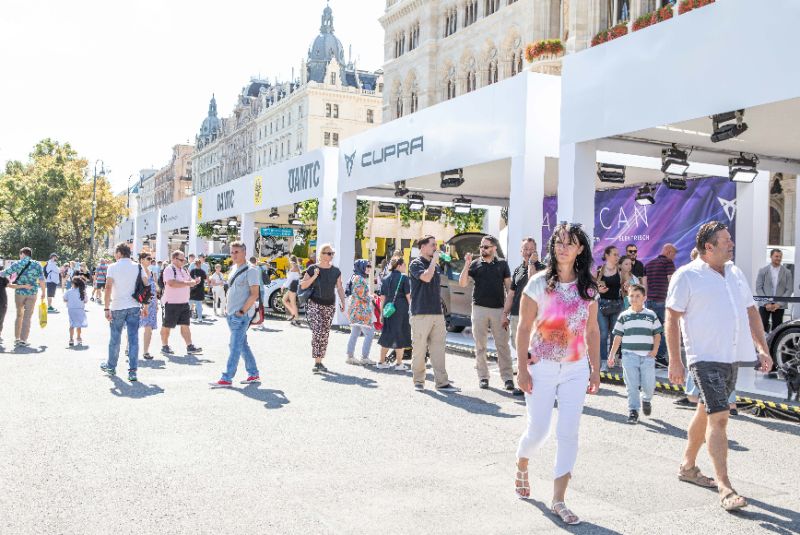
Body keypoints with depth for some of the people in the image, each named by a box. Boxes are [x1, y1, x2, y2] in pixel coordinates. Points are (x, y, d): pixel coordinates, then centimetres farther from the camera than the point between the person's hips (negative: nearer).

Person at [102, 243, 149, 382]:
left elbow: (108, 288, -11)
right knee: (133, 339, 1)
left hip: (117, 307, -2)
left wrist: (106, 308, -9)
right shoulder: (138, 267, 4)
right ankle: (132, 372, -3)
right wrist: (144, 307, 11)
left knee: (114, 338, 14)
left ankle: (111, 366, 29)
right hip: (134, 307, 2)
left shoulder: (113, 267, -4)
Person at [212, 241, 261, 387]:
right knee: (243, 345, 13)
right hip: (231, 314, 9)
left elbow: (254, 294, -15)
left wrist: (242, 311, -18)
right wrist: (229, 309, 15)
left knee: (235, 346, -7)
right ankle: (254, 374, 21)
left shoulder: (250, 270, -11)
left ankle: (227, 378, -4)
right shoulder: (233, 268, 15)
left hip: (242, 315, -9)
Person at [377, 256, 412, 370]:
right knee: (400, 335, 3)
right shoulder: (404, 278, -5)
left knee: (387, 335, 13)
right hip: (401, 309, -5)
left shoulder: (385, 279, 10)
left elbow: (383, 298, 10)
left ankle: (382, 362, 18)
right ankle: (399, 363, 7)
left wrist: (382, 312, 14)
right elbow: (408, 296, -7)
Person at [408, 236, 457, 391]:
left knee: (438, 349, 3)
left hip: (437, 313, 6)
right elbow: (426, 277, -23)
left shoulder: (436, 265, 18)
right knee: (419, 349, 0)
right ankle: (418, 381, 11)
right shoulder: (416, 264, -4)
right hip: (421, 313, -6)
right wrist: (434, 260, -12)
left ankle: (442, 382, 4)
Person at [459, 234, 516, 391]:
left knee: (503, 345, -2)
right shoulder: (475, 264, 7)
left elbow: (509, 287, 7)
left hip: (499, 309, -1)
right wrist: (467, 264, -10)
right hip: (479, 308, 1)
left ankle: (507, 377, 1)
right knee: (480, 345, 5)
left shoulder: (502, 264, 7)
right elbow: (462, 283, -1)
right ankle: (483, 377, 14)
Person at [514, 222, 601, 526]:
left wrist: (595, 371, 6)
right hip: (542, 368, -3)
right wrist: (522, 370, -10)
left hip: (576, 370, 3)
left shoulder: (588, 288, 3)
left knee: (568, 434, 0)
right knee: (538, 430, 3)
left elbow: (592, 332, 8)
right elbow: (524, 329, -6)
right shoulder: (539, 283, -7)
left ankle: (558, 501, 10)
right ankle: (521, 467, 36)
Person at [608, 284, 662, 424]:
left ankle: (646, 400, 33)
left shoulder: (651, 315, 8)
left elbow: (657, 334, 10)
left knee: (649, 384, 2)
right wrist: (612, 355, 6)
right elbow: (618, 337, 9)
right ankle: (633, 410, 7)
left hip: (647, 356, 0)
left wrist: (655, 349, -5)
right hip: (629, 355, 0)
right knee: (632, 385, -2)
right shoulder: (624, 316, 7)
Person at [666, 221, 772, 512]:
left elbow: (751, 312, 19)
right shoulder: (687, 276, -8)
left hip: (732, 357, 7)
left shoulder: (736, 273, 13)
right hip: (706, 357, -7)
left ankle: (688, 466, 32)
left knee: (706, 412, 17)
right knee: (719, 417, -13)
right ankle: (725, 489, -11)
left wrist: (762, 348, 10)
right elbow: (672, 318, -9)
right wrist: (675, 361, -13)